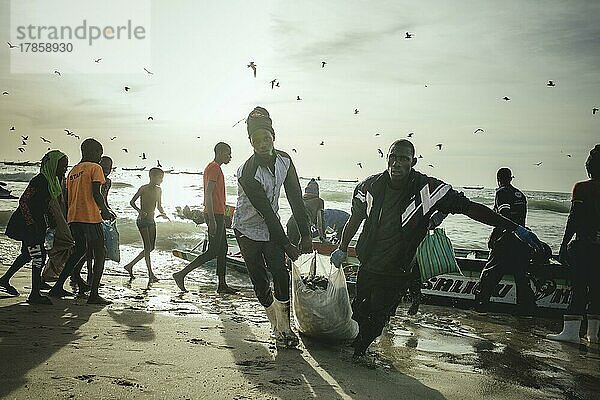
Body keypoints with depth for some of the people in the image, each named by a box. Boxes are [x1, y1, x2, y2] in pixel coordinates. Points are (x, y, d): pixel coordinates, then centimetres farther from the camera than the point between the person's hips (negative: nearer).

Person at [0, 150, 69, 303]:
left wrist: (53, 225, 15)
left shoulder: (53, 181, 8)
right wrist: (31, 224, -23)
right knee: (39, 256, -9)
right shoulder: (39, 181, -20)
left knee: (28, 254, 21)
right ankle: (35, 294, -2)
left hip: (38, 224, 10)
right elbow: (23, 201, -21)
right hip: (26, 223, -10)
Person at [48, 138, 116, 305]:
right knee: (99, 255, 0)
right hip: (90, 217, -8)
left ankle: (58, 287, 21)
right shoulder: (95, 168, -3)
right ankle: (94, 295, -6)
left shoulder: (73, 171, 20)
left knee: (79, 251, 23)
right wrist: (105, 212, -1)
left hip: (73, 218, 8)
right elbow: (96, 194, -13)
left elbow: (68, 198, 18)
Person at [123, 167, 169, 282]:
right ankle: (151, 275, -10)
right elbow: (132, 202, -6)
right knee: (148, 247, -10)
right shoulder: (144, 189, -9)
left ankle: (130, 265, 21)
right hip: (142, 220, -8)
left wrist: (163, 214, 2)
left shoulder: (158, 190, 11)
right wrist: (139, 211, -22)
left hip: (151, 221, 8)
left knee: (151, 247, 8)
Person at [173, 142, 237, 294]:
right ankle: (181, 274, -6)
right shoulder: (214, 168, -13)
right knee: (213, 252, -8)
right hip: (215, 215, -11)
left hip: (217, 215, 11)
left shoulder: (214, 168, 19)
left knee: (223, 249, 10)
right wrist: (212, 220, -25)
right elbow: (208, 195, -21)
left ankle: (222, 285, 13)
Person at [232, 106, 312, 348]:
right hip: (248, 230, -4)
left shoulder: (284, 160, -9)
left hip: (271, 229, 4)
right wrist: (287, 246, -21)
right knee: (260, 283, 2)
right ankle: (277, 327, 18)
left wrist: (305, 235, -9)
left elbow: (295, 198, -6)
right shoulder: (247, 174, -29)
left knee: (282, 277, -9)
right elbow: (267, 212, -26)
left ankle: (284, 327, 1)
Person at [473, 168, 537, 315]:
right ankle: (527, 307, 12)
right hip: (522, 240, 7)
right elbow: (521, 218, 15)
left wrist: (492, 238, -14)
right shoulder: (521, 195, 16)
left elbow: (503, 216, -17)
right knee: (521, 275, 12)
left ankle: (480, 303, 6)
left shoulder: (501, 192, -6)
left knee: (491, 272, 2)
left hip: (506, 239, -6)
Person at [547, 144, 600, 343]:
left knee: (578, 287, -5)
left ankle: (571, 331, -8)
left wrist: (564, 244, -7)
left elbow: (574, 218, -11)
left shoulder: (582, 188, -8)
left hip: (584, 245, -5)